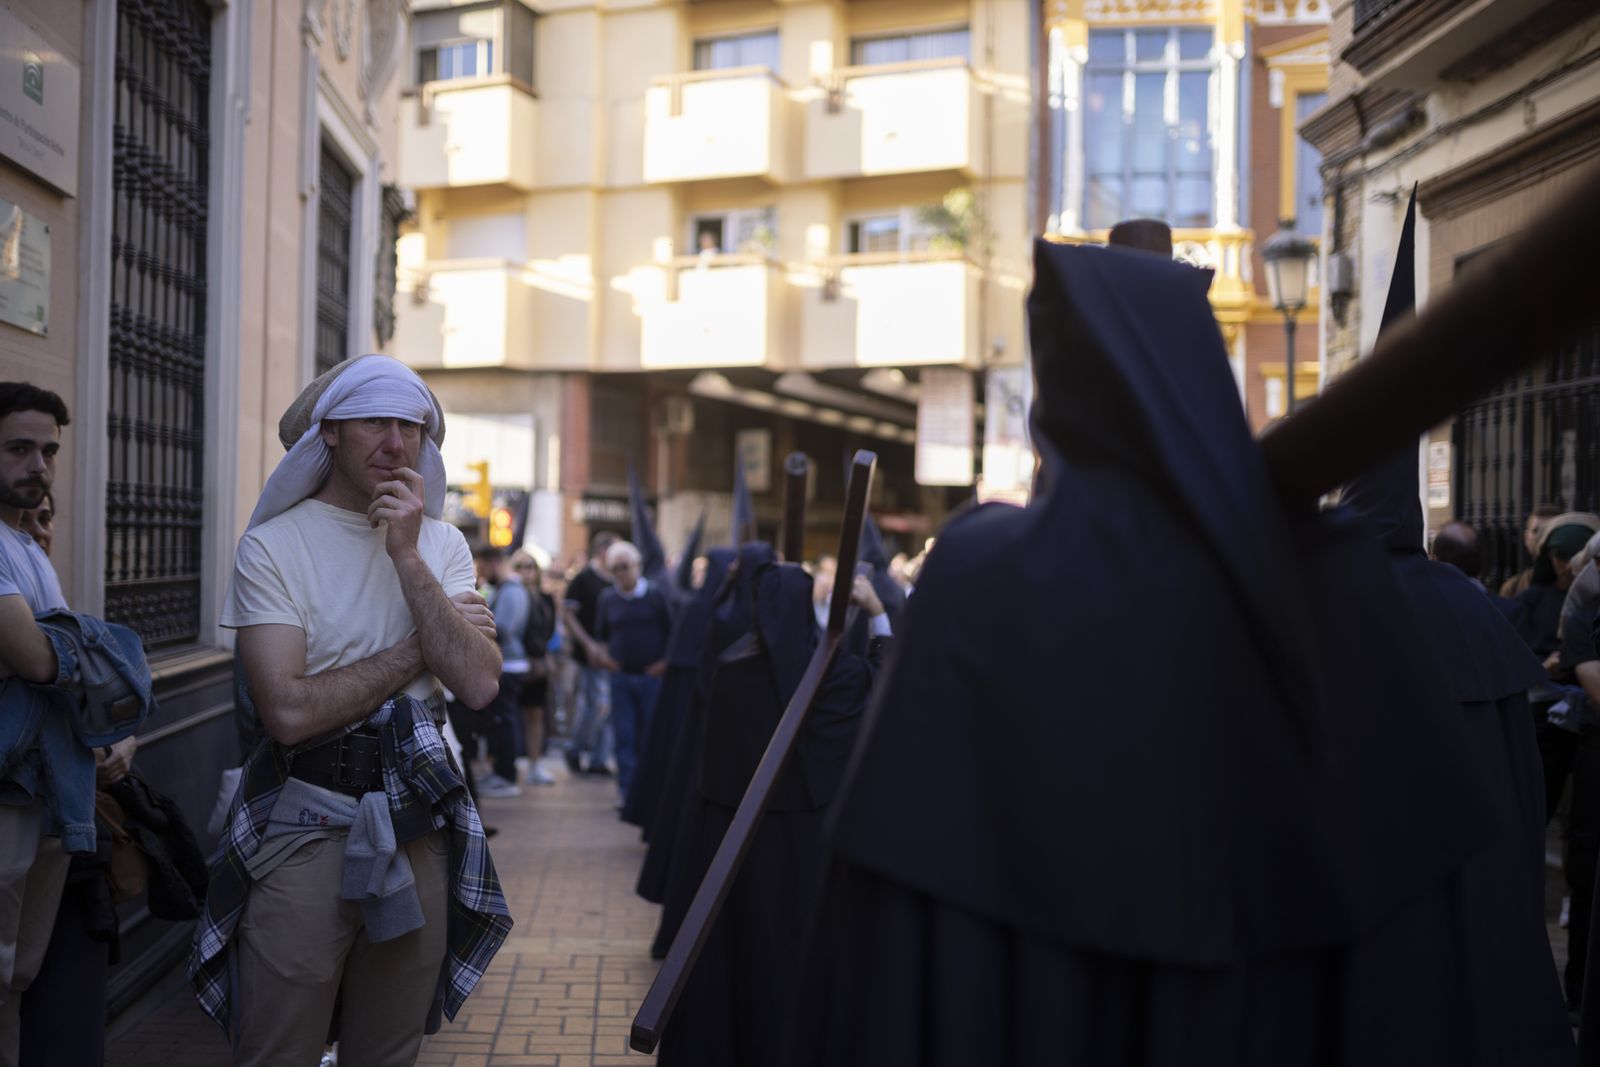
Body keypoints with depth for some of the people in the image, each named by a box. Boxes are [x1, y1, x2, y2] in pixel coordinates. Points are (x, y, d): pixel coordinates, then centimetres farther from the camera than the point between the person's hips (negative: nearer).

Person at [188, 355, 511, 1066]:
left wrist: (407, 557, -14)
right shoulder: (272, 546, -7)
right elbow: (290, 711, -18)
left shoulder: (442, 545, 6)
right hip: (305, 827, -4)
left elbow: (478, 686, -9)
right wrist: (421, 646, -11)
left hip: (418, 819, 4)